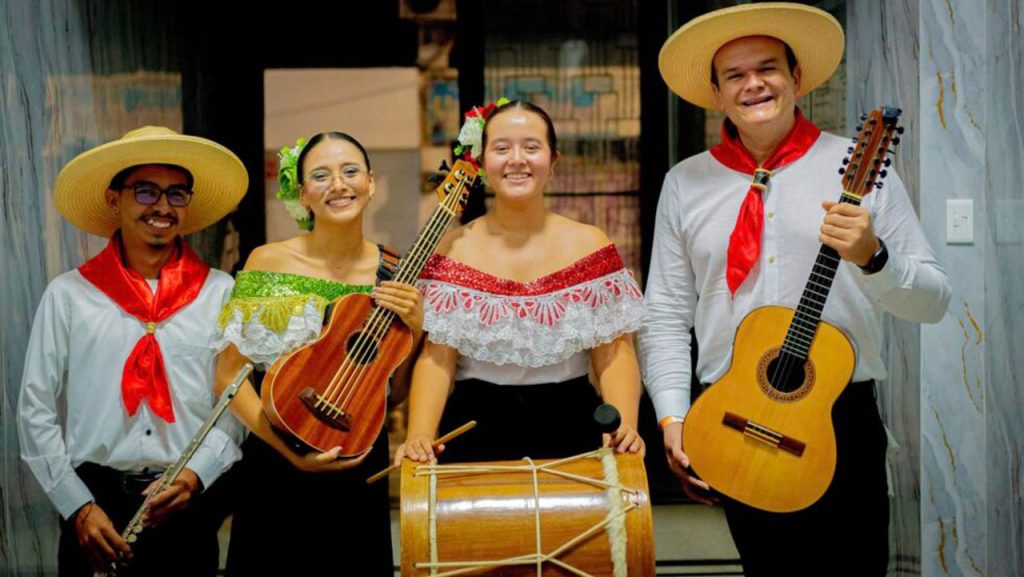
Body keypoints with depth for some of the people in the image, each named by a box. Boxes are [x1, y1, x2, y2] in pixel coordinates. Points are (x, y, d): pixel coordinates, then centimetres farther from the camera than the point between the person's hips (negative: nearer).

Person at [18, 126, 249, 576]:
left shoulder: (221, 294, 2)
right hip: (95, 502, 0)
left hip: (187, 510, 1)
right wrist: (79, 506, -5)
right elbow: (36, 412, 1)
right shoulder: (68, 295, 2)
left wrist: (197, 473, -11)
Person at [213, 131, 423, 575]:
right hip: (277, 469, -2)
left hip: (361, 469, 2)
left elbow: (398, 393, 4)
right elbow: (229, 375, -7)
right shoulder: (269, 262, -8)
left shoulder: (395, 272, -2)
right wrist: (288, 447, -19)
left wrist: (414, 328, -14)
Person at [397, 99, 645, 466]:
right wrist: (419, 435, -18)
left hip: (570, 427, 0)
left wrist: (624, 425, -17)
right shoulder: (453, 251, 4)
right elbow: (436, 358, -2)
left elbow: (614, 353, 1)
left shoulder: (588, 245, 4)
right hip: (475, 430, 0)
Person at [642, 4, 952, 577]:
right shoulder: (686, 184, 6)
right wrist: (673, 417, -4)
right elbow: (667, 316, 6)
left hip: (842, 419, -1)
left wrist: (871, 256, -23)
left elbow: (933, 302, -4)